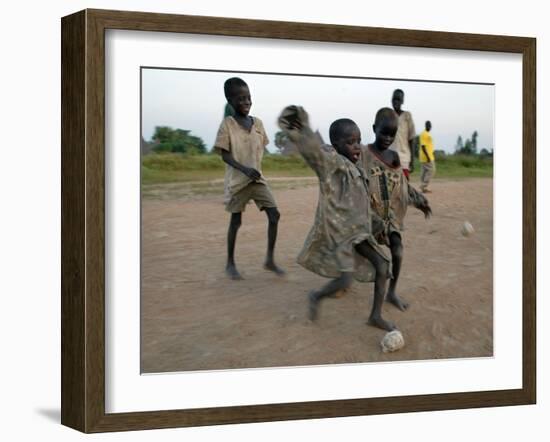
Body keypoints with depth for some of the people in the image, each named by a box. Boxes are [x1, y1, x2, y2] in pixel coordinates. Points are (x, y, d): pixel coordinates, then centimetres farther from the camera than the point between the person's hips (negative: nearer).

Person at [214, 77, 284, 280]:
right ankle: (230, 263, 19)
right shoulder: (227, 124, -10)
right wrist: (244, 169, -24)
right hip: (237, 180, -4)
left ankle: (270, 260, 5)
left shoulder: (258, 123, 4)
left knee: (274, 215, -5)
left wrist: (255, 169, 5)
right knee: (236, 220, 4)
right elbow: (224, 155, -12)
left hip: (258, 178, 4)